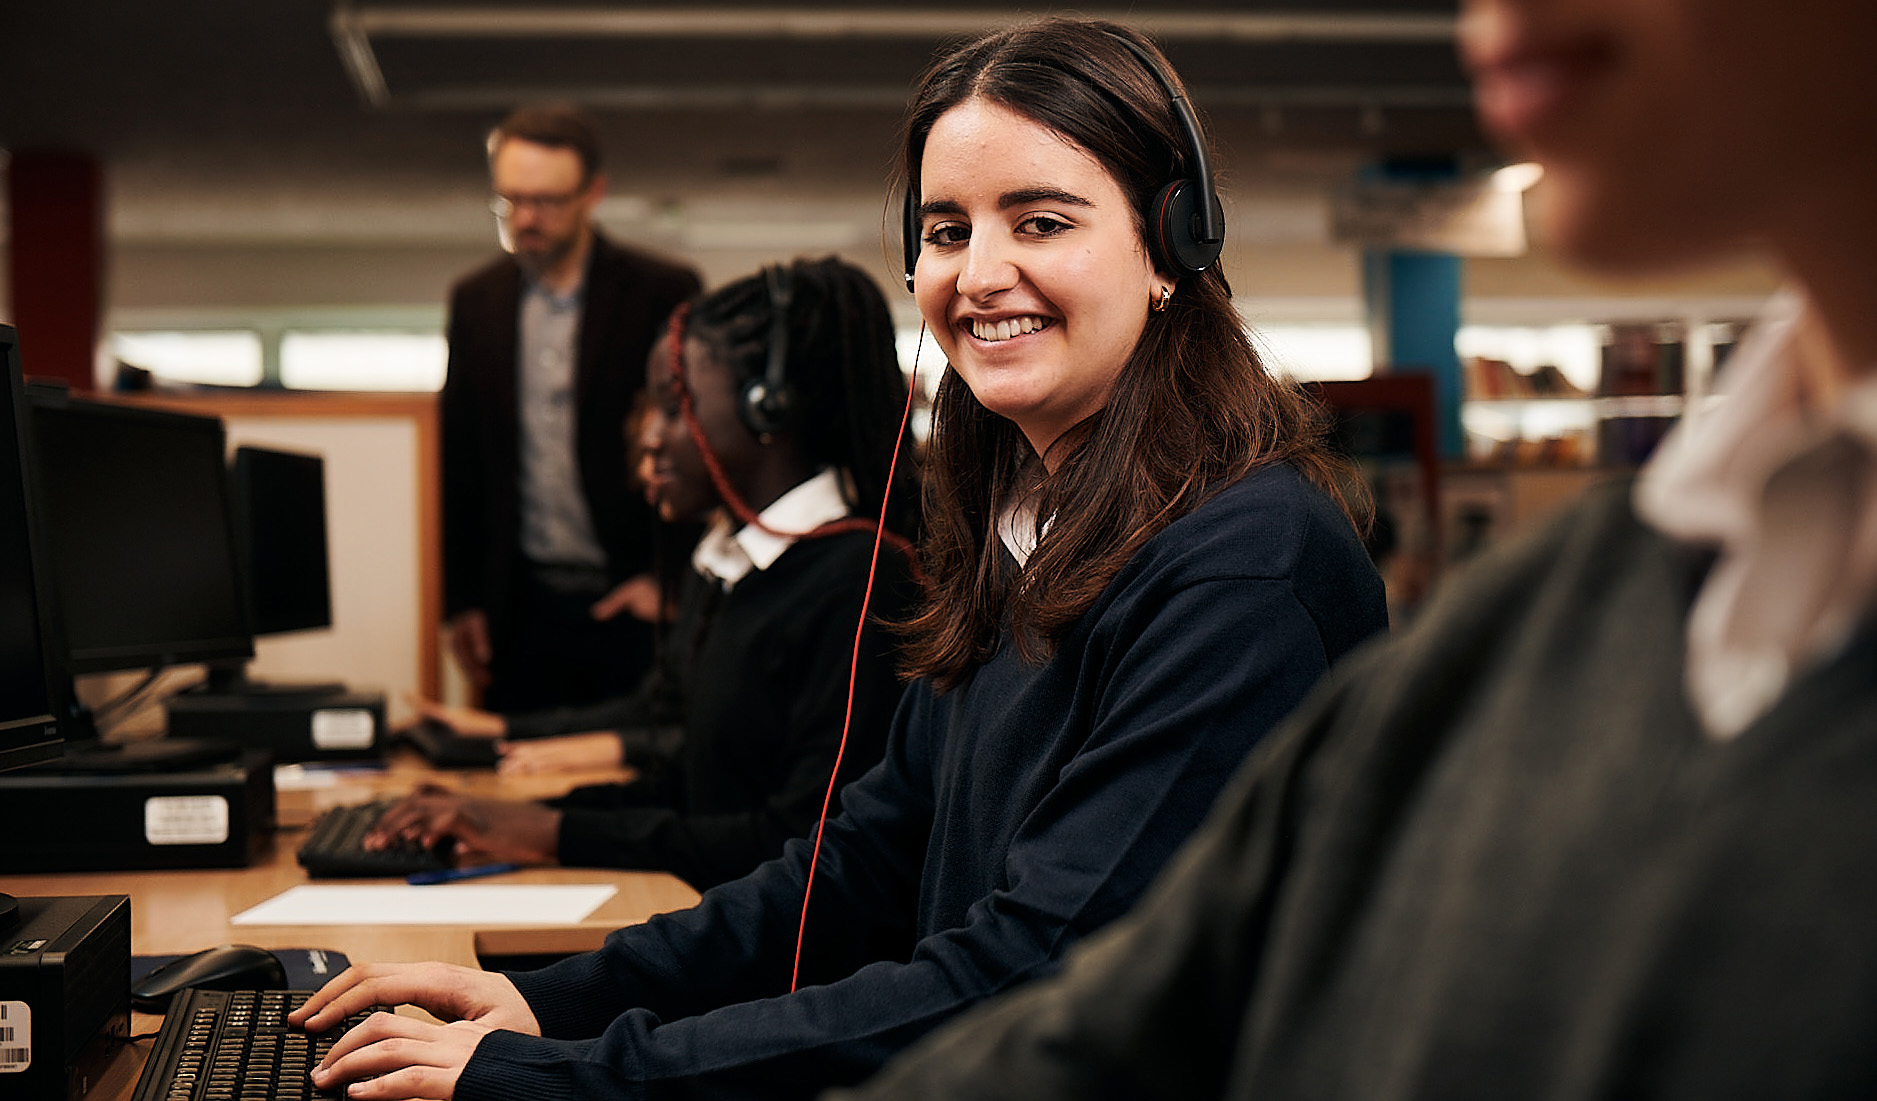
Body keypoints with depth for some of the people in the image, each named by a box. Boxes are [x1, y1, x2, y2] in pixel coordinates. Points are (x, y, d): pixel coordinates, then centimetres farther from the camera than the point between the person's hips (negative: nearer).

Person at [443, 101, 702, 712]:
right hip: (524, 609, 3)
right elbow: (460, 462, 12)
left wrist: (669, 576, -7)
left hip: (631, 603, -3)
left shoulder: (666, 294, -4)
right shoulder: (476, 300, 8)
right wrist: (462, 600, 8)